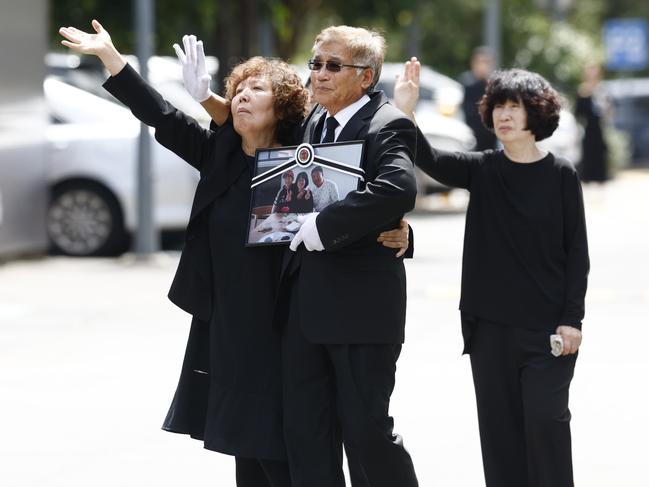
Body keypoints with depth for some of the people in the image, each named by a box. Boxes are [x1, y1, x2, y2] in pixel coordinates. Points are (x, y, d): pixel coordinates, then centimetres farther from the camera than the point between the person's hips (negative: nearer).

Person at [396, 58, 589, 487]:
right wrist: (406, 113, -30)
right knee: (500, 423, 6)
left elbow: (577, 252, -2)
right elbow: (431, 161, -15)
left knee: (546, 418, -8)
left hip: (547, 326, -3)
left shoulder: (561, 175, -3)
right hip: (490, 323, 3)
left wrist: (572, 319, -8)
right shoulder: (482, 169, 3)